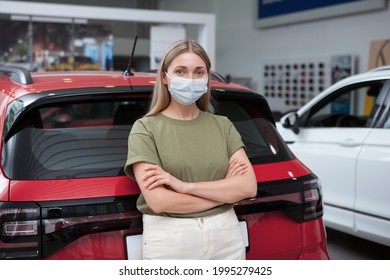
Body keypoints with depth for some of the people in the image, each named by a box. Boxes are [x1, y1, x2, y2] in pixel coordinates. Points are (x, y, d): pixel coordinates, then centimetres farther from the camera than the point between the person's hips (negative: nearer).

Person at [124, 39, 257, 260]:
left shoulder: (223, 125, 5)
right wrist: (225, 190, -7)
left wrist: (185, 186, -15)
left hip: (226, 237, 3)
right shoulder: (146, 128, -4)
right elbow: (158, 201, -14)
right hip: (169, 242, -3)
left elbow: (249, 186, -5)